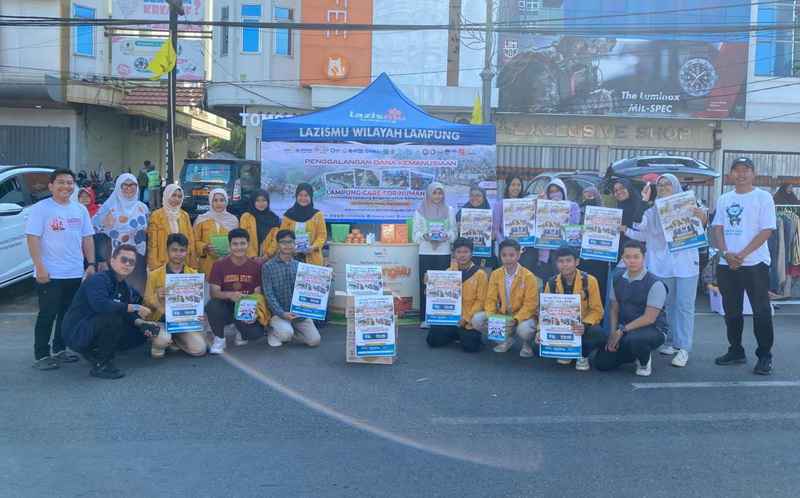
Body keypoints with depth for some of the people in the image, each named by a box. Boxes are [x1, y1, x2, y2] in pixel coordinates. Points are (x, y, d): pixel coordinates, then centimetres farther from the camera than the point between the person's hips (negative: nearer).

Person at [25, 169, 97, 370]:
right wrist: (40, 267, -17)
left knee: (68, 314, 13)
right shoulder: (41, 209, -6)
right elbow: (33, 239, -10)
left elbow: (87, 239, 14)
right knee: (47, 315, -1)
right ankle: (41, 355, 7)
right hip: (50, 274, -5)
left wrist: (91, 264, 7)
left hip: (75, 274, 6)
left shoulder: (80, 210, 11)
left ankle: (59, 349, 26)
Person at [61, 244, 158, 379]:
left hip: (94, 332, 9)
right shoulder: (98, 279, -20)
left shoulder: (124, 286, 7)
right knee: (114, 316, -32)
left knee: (139, 335, 4)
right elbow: (100, 304, -39)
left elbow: (126, 314, 10)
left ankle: (93, 352, 13)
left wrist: (140, 323, -12)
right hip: (76, 333, -9)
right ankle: (100, 365, -16)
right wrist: (134, 308, -33)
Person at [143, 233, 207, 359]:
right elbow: (147, 302, -1)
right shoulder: (154, 274, -3)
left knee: (199, 349, -16)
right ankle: (158, 345, 5)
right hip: (161, 320, -2)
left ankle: (175, 340, 16)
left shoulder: (193, 274, 4)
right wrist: (157, 297, -23)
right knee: (163, 339, -34)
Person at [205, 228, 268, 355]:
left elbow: (258, 294, -3)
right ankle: (219, 339, -7)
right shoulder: (219, 265, -7)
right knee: (212, 305, -34)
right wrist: (230, 295, -33)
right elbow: (214, 292, -12)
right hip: (226, 307, -1)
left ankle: (242, 331, 15)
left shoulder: (256, 266, -4)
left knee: (256, 333, -26)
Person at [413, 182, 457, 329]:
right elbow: (416, 233, 4)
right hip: (426, 253, -1)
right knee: (425, 284, -2)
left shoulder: (449, 210, 11)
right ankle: (425, 318, 3)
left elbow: (454, 232, 8)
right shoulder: (420, 211, 6)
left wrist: (447, 235, -12)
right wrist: (424, 236, -16)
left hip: (444, 252, 1)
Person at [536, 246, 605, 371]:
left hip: (583, 327, -2)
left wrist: (585, 326, -31)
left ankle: (583, 355, 0)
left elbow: (597, 310, -11)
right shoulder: (551, 283, -3)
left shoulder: (589, 281, -12)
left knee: (598, 334, -35)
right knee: (540, 342, -23)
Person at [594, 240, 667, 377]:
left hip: (653, 331, -5)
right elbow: (614, 310, 6)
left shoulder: (655, 284, -16)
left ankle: (645, 361, -4)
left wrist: (622, 331, -19)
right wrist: (613, 333, -9)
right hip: (624, 331, 6)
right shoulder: (618, 281, 3)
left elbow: (649, 318, -19)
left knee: (633, 338, -40)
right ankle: (635, 354, 21)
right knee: (602, 362, -6)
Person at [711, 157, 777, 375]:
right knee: (732, 312, 12)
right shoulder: (724, 199, 12)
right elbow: (716, 229, 8)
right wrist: (726, 254, -10)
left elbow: (766, 230, -8)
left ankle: (764, 356, 7)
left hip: (755, 263, -4)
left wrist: (742, 255, -16)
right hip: (726, 265, 5)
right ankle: (736, 351, 24)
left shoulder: (763, 197, -1)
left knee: (761, 312, -2)